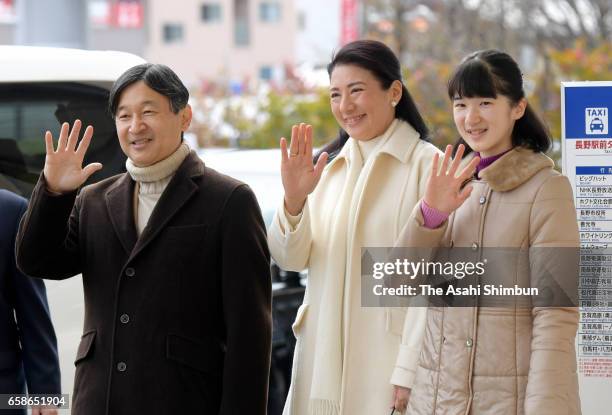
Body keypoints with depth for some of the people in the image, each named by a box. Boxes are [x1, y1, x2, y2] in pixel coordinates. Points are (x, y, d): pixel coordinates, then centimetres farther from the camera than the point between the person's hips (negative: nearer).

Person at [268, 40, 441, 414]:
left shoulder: (426, 165, -8)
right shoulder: (329, 165, 11)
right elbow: (291, 259, 7)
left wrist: (412, 370, -16)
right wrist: (294, 200, -11)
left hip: (387, 365, -5)